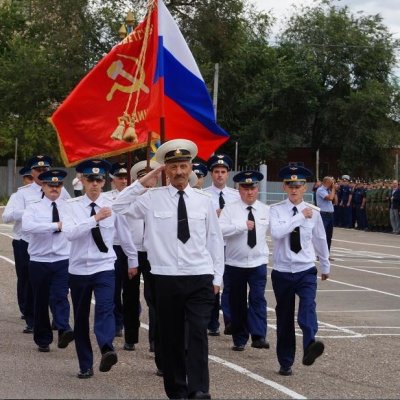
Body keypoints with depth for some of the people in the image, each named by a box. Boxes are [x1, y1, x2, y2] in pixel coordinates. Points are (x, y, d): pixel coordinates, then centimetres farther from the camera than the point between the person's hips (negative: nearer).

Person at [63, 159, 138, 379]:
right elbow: (69, 233, -19)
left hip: (104, 267, -2)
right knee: (81, 318, 8)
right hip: (79, 268, 2)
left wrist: (133, 261, 20)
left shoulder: (112, 205, -1)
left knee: (105, 309, -25)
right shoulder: (73, 206, -2)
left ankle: (107, 351, -42)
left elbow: (124, 235, 11)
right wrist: (95, 219, -26)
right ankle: (85, 366, 17)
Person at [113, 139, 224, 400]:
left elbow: (215, 240, 8)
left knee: (198, 333, -12)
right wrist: (142, 183, -5)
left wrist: (217, 277, 5)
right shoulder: (153, 198, 2)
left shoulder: (204, 201, 5)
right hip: (167, 279, 1)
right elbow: (119, 207, 1)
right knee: (171, 337, 7)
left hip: (200, 278, 0)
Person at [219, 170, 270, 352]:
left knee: (258, 299, -13)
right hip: (235, 263, -1)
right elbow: (220, 229, -18)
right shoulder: (230, 209, -4)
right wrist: (243, 225, -22)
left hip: (258, 263, 1)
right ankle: (239, 340, 16)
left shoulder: (266, 210, 5)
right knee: (237, 302, 6)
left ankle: (259, 337, -18)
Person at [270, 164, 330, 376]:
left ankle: (310, 346, -45)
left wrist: (325, 266, 25)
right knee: (284, 318, 8)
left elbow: (320, 239, 15)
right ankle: (285, 362, 20)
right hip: (282, 272, 0)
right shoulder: (276, 210, -3)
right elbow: (276, 232, -23)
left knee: (307, 308, -26)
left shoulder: (313, 211, 2)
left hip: (306, 271, 0)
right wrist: (300, 217, -19)